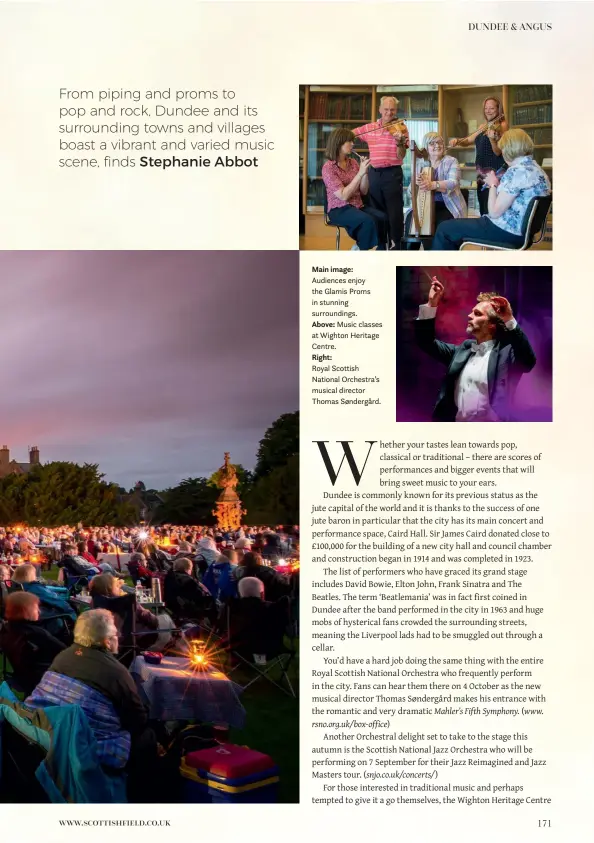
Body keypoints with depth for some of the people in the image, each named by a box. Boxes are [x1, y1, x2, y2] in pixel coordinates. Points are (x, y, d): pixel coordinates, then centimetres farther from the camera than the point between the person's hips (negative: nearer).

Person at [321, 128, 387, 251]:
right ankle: (367, 249, -16)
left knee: (382, 217, -25)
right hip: (339, 210, -5)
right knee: (368, 221, -33)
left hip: (358, 207, 5)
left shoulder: (353, 163, 10)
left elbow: (363, 191, 10)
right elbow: (343, 196, -18)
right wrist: (360, 173, -19)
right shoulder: (328, 168, -7)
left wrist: (365, 172, -6)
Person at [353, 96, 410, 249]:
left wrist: (399, 142, -29)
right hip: (374, 173, 4)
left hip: (392, 173, -4)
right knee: (377, 211, 12)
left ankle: (396, 245, 5)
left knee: (395, 212, -5)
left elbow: (401, 156, -9)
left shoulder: (400, 128, -4)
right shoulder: (369, 128, 8)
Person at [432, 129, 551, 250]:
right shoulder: (537, 169, 10)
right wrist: (499, 185, 14)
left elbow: (494, 212, -19)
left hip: (506, 231, -10)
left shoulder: (517, 171, -20)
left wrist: (493, 185, -4)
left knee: (444, 229, -1)